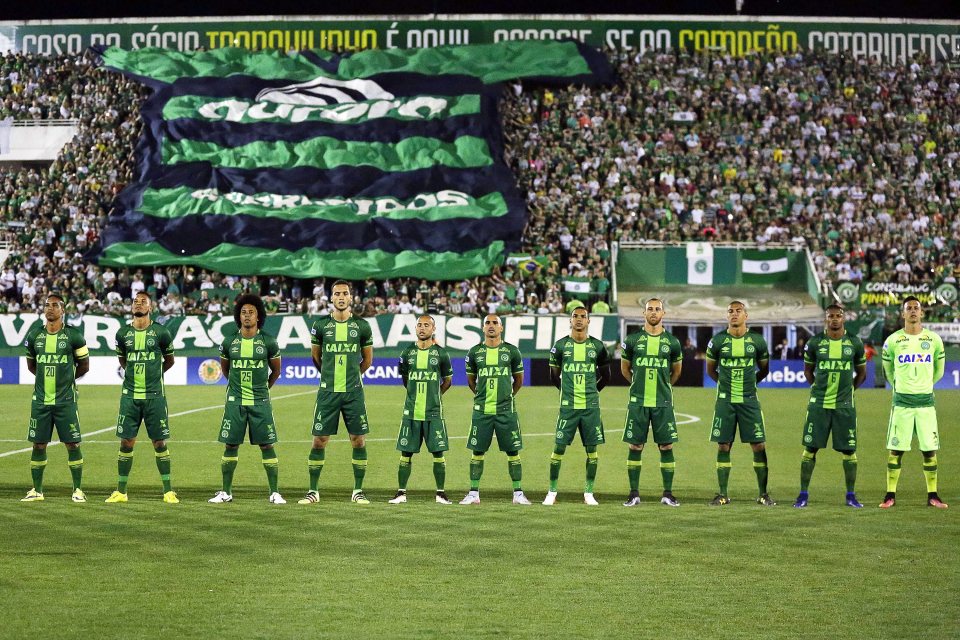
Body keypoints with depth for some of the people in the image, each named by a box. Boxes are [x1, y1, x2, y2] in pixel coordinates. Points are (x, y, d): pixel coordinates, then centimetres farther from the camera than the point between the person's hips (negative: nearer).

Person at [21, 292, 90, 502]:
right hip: (40, 400, 3)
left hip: (66, 400, -3)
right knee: (38, 444, 5)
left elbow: (84, 365, 7)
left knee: (72, 444, -2)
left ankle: (77, 490, 8)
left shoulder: (73, 336, -4)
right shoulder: (34, 336, 5)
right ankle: (37, 490, 14)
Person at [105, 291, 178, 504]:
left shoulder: (161, 333, -3)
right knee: (126, 442, 2)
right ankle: (121, 491, 9)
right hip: (130, 396, 2)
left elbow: (169, 360, 12)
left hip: (154, 396, -2)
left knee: (159, 442, 1)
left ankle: (168, 491, 8)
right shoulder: (123, 333, 4)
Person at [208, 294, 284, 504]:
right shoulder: (229, 342, 2)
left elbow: (276, 370, 13)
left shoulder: (268, 342, -2)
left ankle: (274, 493, 2)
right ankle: (226, 492, 12)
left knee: (267, 446, -3)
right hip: (235, 401, 1)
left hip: (260, 402, -1)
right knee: (231, 446, 3)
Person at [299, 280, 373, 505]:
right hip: (327, 392, 0)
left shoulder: (362, 326, 1)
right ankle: (313, 490, 7)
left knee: (359, 440, 1)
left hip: (353, 392, 0)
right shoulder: (321, 326, 1)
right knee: (319, 440, -1)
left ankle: (358, 490, 11)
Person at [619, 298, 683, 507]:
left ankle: (668, 494, 7)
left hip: (663, 403, 0)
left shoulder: (672, 342, 3)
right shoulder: (632, 340, 1)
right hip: (638, 402, 0)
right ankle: (634, 493, 8)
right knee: (635, 446, 1)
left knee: (666, 446, 0)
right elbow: (625, 369, 15)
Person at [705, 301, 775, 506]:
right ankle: (723, 494, 9)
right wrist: (726, 383, 9)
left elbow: (764, 369, 15)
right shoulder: (717, 341, 1)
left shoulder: (757, 341, 1)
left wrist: (749, 382, 11)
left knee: (758, 445, -2)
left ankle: (763, 494, 6)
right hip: (725, 401, 0)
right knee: (723, 446, 1)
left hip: (749, 401, 0)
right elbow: (710, 369, 14)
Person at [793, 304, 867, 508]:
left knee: (849, 450, 2)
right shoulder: (815, 343, 1)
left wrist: (848, 389, 8)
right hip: (818, 404, 0)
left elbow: (861, 373, 15)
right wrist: (818, 388, 8)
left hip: (844, 405, 0)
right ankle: (804, 493, 7)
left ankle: (851, 495, 11)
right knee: (810, 449, -1)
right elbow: (807, 370, 15)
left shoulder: (854, 343, 2)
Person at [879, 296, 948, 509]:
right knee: (896, 450, -1)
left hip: (926, 402, 1)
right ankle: (890, 495, 6)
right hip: (902, 402, -1)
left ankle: (932, 496, 10)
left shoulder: (934, 340, 3)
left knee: (930, 450, 2)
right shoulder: (893, 341, -1)